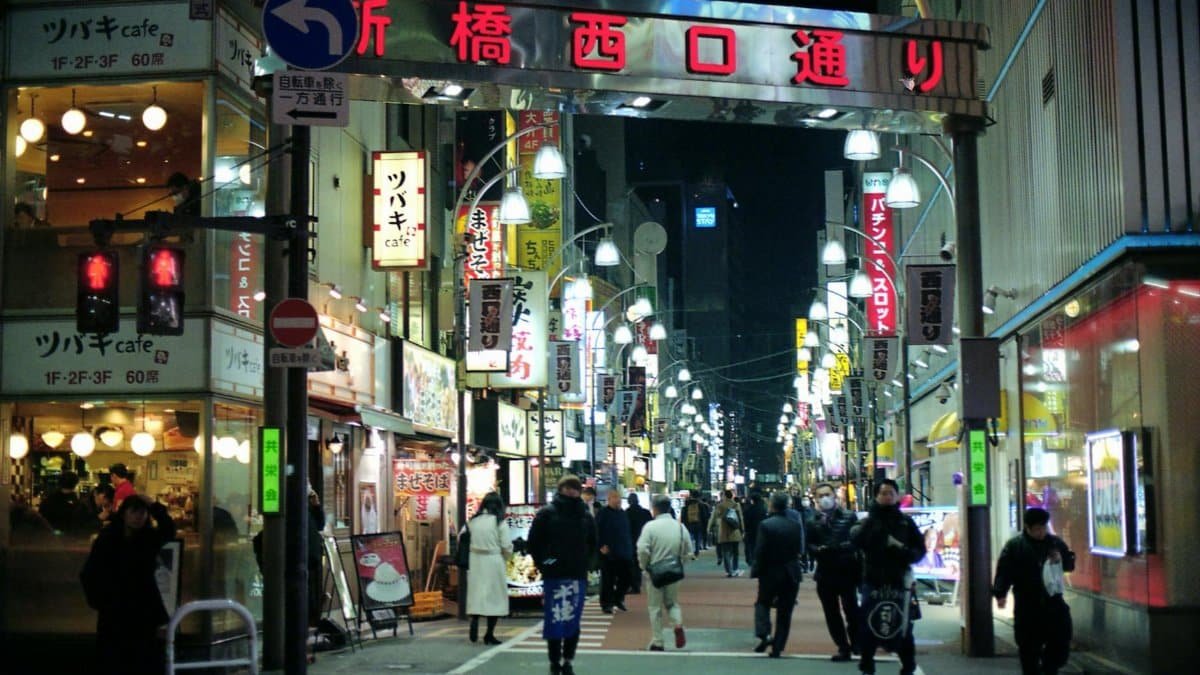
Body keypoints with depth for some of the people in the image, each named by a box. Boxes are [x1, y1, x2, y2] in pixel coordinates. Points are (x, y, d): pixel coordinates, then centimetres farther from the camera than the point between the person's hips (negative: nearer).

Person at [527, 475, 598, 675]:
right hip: (554, 575, -3)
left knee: (573, 621, 5)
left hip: (578, 576, 3)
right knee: (554, 621, -2)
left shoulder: (586, 515, 8)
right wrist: (543, 565, -2)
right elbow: (534, 542, 1)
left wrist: (584, 563, 10)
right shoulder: (546, 513, -1)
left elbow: (592, 544, 20)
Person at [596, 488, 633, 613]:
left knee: (626, 578, 7)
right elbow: (597, 531, -11)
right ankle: (606, 604, 7)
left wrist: (630, 548, 15)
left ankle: (618, 599, 26)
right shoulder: (603, 513, -6)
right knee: (608, 580, -2)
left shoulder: (623, 514, 16)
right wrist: (601, 546, -17)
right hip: (608, 553, -6)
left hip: (624, 553, 6)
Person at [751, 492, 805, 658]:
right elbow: (800, 549, 3)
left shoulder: (765, 525, -15)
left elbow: (759, 551, -15)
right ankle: (777, 647, 10)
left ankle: (764, 634, -5)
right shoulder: (796, 526, -4)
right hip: (791, 574, 2)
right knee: (785, 612, 10)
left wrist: (756, 570, -3)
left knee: (762, 603, 18)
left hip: (770, 573, -2)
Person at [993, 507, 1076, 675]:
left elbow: (1070, 564, 15)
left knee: (1061, 639, 5)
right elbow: (1003, 571, -9)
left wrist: (1061, 559, -8)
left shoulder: (1055, 542, 6)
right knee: (1029, 647, 1)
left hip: (1052, 600, 3)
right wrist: (1000, 594, -22)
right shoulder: (1014, 546, -5)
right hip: (1027, 605, -3)